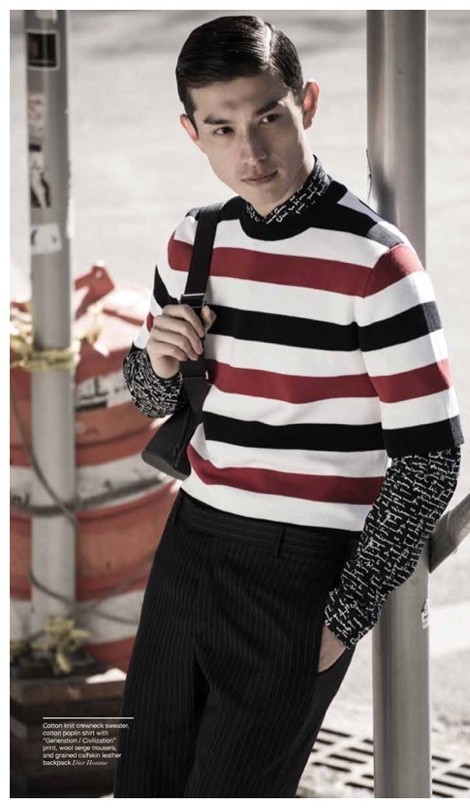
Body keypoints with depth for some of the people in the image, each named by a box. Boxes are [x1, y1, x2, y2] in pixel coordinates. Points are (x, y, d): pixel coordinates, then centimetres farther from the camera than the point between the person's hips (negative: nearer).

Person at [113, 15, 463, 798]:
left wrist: (346, 618, -11)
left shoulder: (372, 260, -16)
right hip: (191, 540, 6)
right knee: (144, 782, 13)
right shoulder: (194, 240, 5)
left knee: (229, 790, 2)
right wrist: (159, 363, -8)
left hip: (299, 573, -6)